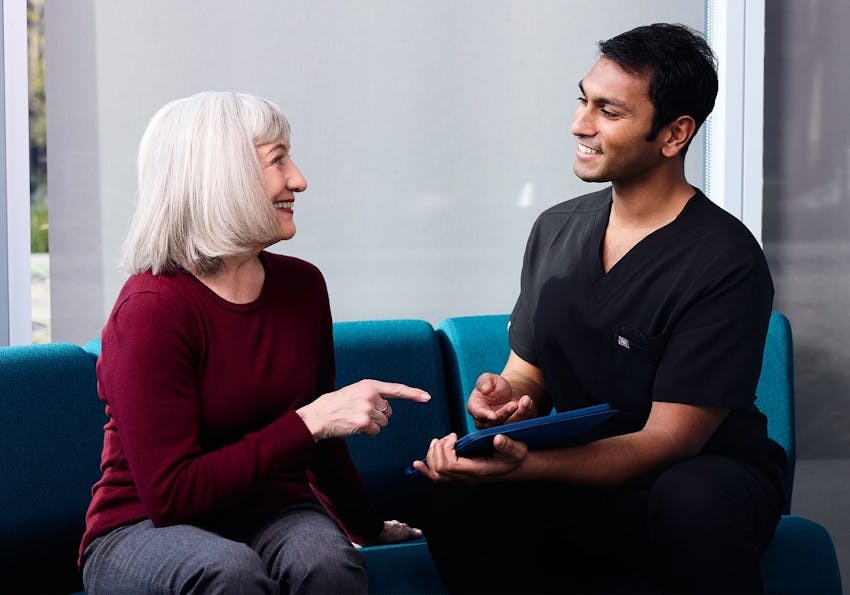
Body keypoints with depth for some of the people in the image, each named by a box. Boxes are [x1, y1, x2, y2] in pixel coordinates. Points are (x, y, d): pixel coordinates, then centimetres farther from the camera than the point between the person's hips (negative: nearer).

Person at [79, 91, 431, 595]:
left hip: (270, 514, 4)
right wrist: (312, 420, -22)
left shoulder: (303, 285, 4)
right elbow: (172, 494, -21)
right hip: (146, 530, -4)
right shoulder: (151, 310, -16)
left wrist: (368, 527, 31)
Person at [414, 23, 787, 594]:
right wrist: (507, 400, -14)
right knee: (458, 511, -26)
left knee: (691, 499, -40)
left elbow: (668, 441, -19)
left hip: (710, 478, -4)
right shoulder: (556, 230, 6)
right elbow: (529, 375, 13)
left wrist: (525, 465, -34)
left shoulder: (725, 261, -15)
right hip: (584, 486, 4)